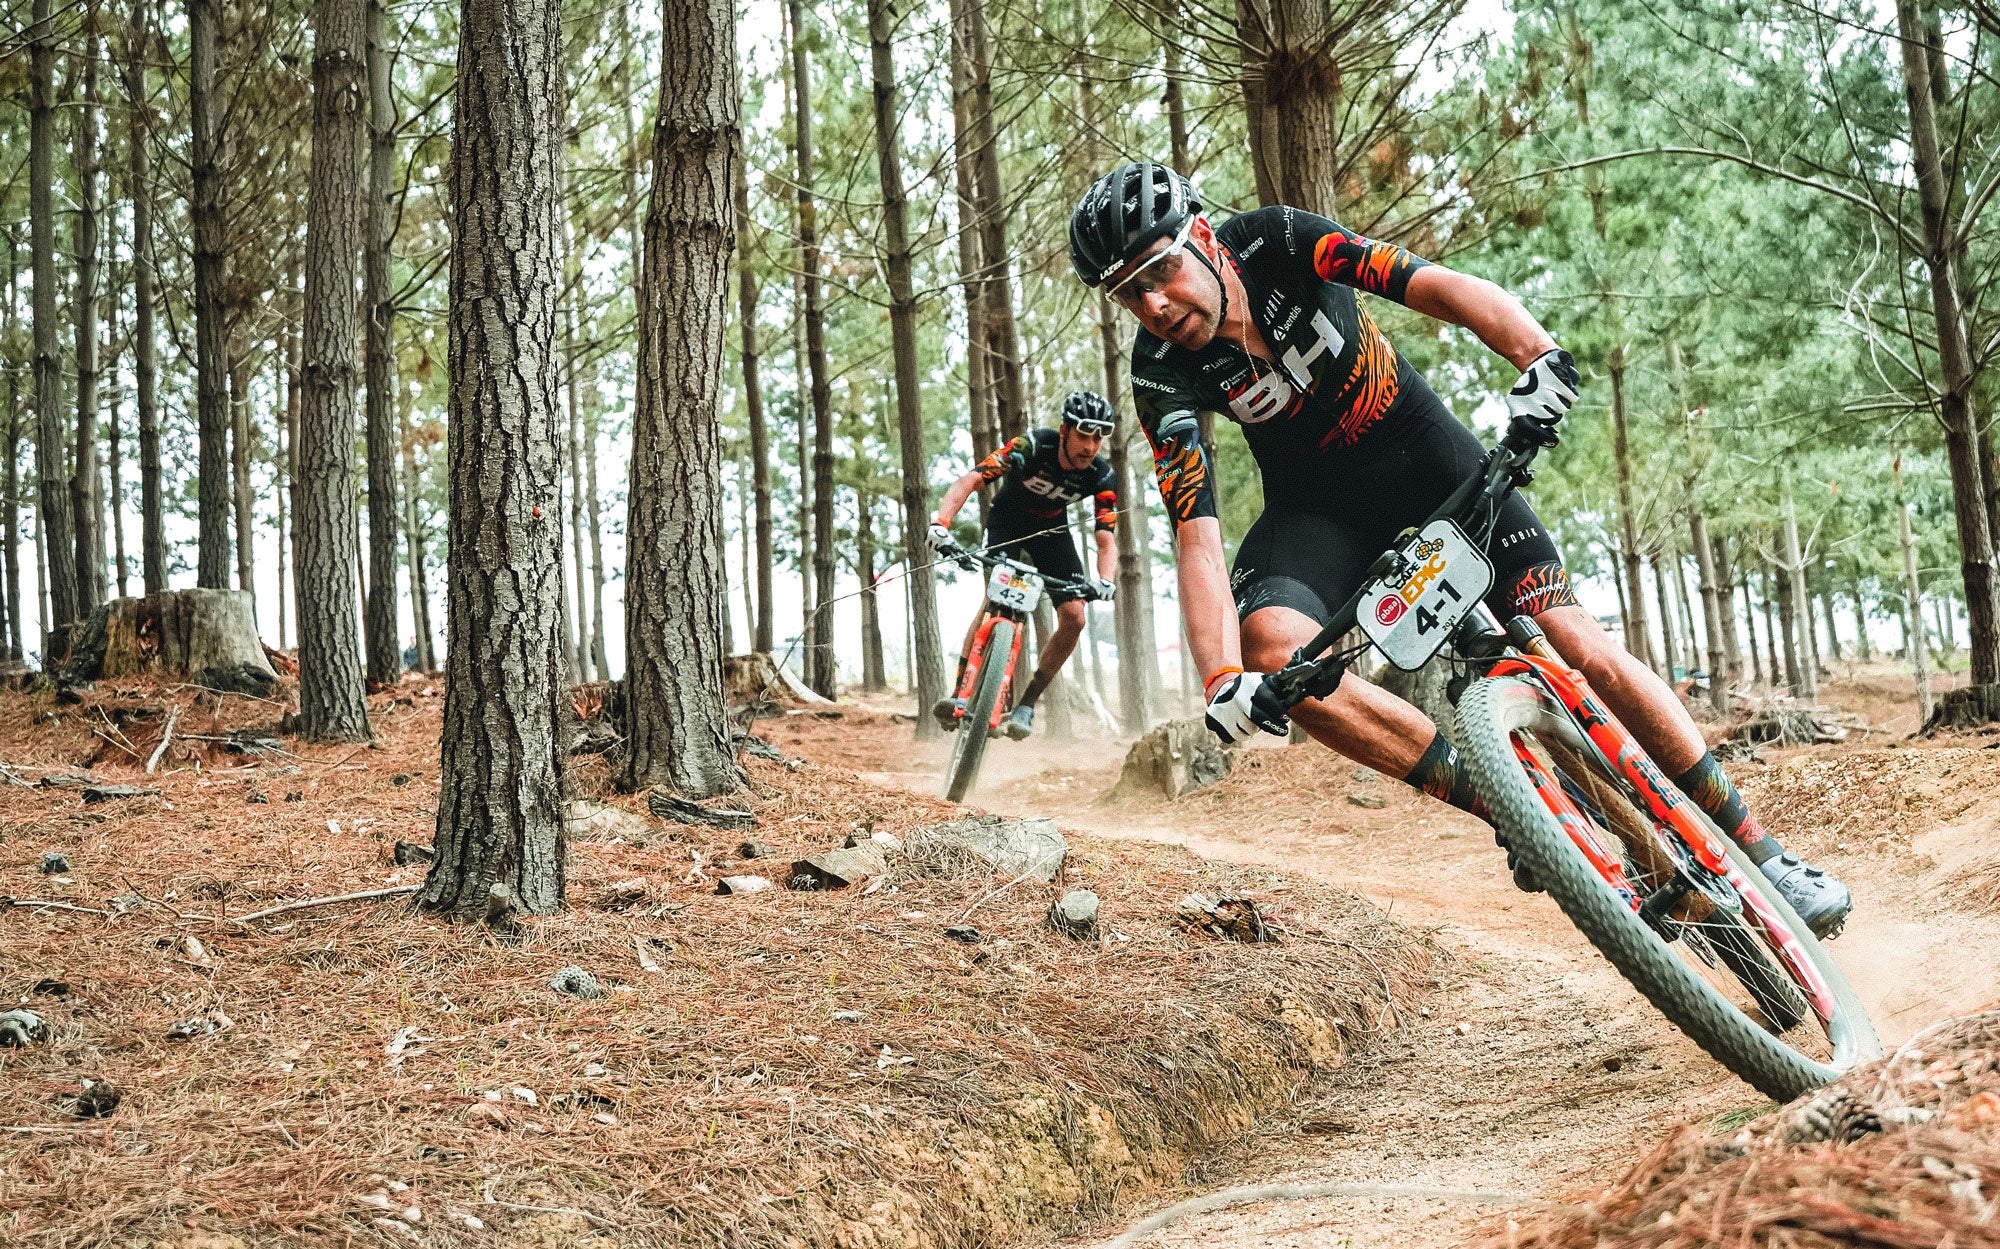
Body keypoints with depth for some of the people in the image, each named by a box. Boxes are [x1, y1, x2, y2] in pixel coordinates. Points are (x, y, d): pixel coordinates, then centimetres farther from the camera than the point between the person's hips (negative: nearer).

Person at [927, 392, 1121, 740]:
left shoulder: (1100, 475, -24)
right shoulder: (1032, 446, -32)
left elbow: (1107, 540, -25)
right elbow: (969, 480, -39)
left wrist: (1106, 580, -47)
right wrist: (940, 523, -56)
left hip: (1051, 528, 3)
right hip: (1008, 518, -3)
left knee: (1074, 618, -13)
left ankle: (1026, 705, 0)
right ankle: (960, 695, -26)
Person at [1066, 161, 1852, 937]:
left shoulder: (1276, 241, -24)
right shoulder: (1162, 373, -20)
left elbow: (1435, 286, -33)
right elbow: (1197, 536, -26)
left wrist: (1538, 358, -53)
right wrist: (1221, 684, -40)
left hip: (1420, 450, -1)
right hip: (1316, 503, 1)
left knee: (1578, 647, -13)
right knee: (1270, 649, -30)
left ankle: (1759, 851, 3)